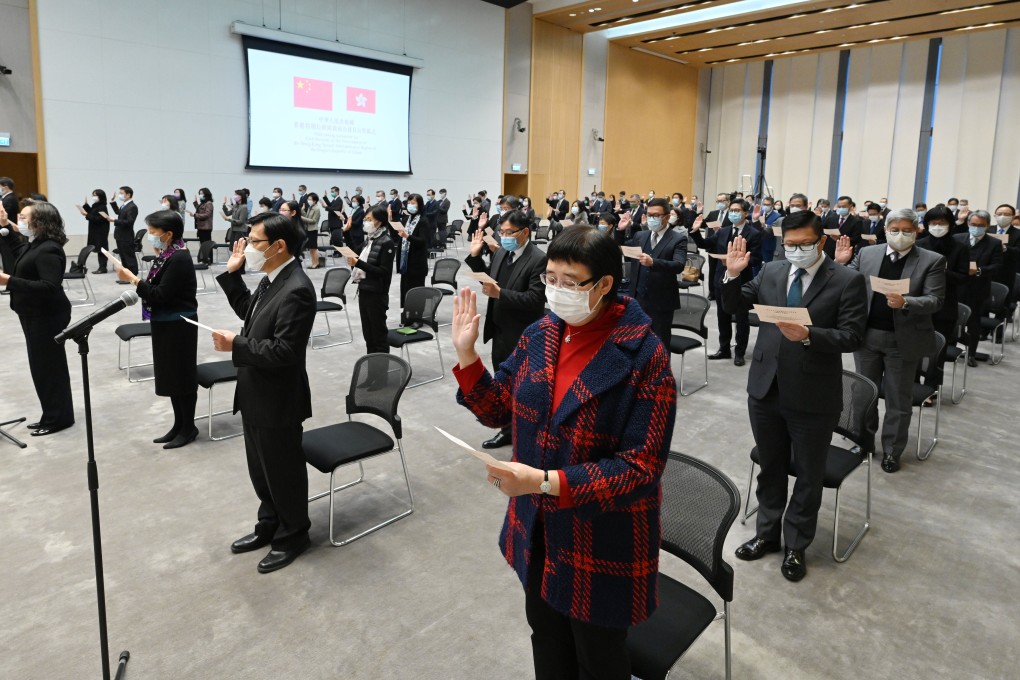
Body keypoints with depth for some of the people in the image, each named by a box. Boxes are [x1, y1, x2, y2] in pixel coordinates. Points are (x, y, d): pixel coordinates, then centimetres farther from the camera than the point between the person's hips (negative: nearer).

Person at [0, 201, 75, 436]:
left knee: (49, 367, -1)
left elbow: (49, 287, -31)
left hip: (46, 317, -11)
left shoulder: (48, 250, -21)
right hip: (36, 316, 11)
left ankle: (59, 418, 10)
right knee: (42, 366, 15)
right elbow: (20, 251, 34)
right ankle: (52, 415, 25)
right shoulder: (35, 245, 10)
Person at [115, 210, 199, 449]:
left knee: (181, 375, 1)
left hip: (179, 326, -9)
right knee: (170, 375, 15)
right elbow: (157, 291, 11)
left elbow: (161, 295, -22)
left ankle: (189, 427, 14)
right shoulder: (166, 255, 9)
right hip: (164, 325, 10)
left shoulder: (179, 259, -20)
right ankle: (179, 424, 26)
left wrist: (133, 279, -18)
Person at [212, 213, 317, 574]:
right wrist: (233, 274, 11)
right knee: (260, 468, 22)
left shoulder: (296, 289, -25)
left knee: (283, 470, 9)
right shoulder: (272, 279, 5)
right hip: (257, 395, 10)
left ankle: (293, 535, 28)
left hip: (277, 399, -10)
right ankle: (269, 526, 40)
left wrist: (236, 346, -22)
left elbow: (284, 351, -29)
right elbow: (248, 311, 20)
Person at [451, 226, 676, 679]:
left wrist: (547, 481, -31)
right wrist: (466, 353, -10)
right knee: (547, 642, 27)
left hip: (603, 540, -5)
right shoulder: (539, 336, -3)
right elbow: (499, 410, 4)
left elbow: (641, 466, -23)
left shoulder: (644, 356, -22)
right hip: (538, 527, 6)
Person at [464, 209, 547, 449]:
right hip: (500, 330, 8)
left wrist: (500, 293, -31)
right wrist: (475, 256, 5)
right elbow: (489, 280, 16)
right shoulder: (502, 252, 7)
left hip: (522, 336, -8)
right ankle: (508, 430, 33)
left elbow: (535, 299, -24)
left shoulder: (538, 260, -18)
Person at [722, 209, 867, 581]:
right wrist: (733, 275, -9)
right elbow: (735, 306, 9)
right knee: (770, 468, 19)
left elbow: (852, 337, -14)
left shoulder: (848, 281, -8)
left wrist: (808, 335, -30)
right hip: (766, 388, 4)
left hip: (813, 397, -3)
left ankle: (795, 546, 31)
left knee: (808, 476, 13)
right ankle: (767, 533, 38)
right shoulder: (771, 272, 4)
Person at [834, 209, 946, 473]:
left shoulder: (932, 261, -5)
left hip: (903, 340, -2)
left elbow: (935, 301, -12)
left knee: (898, 400, 9)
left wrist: (905, 302, -30)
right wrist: (840, 264, -15)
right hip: (867, 335, 3)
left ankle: (891, 451, 23)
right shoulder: (866, 253, 2)